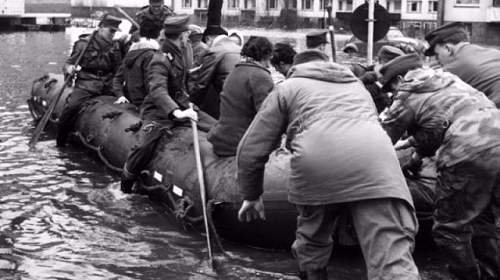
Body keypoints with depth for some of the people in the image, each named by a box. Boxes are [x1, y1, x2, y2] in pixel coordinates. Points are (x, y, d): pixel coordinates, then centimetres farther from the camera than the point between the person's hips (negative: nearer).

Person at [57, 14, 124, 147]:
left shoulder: (115, 47, 13)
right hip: (86, 85, -4)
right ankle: (60, 143, -10)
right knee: (72, 106, -28)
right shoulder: (84, 43, 2)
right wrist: (69, 68, -20)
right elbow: (68, 63, 4)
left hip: (108, 88, 4)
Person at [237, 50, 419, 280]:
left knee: (312, 243, 25)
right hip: (376, 162, 2)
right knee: (395, 261, -7)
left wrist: (251, 196, 37)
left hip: (317, 165, -1)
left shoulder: (287, 88, 29)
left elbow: (251, 150, 23)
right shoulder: (357, 85, 42)